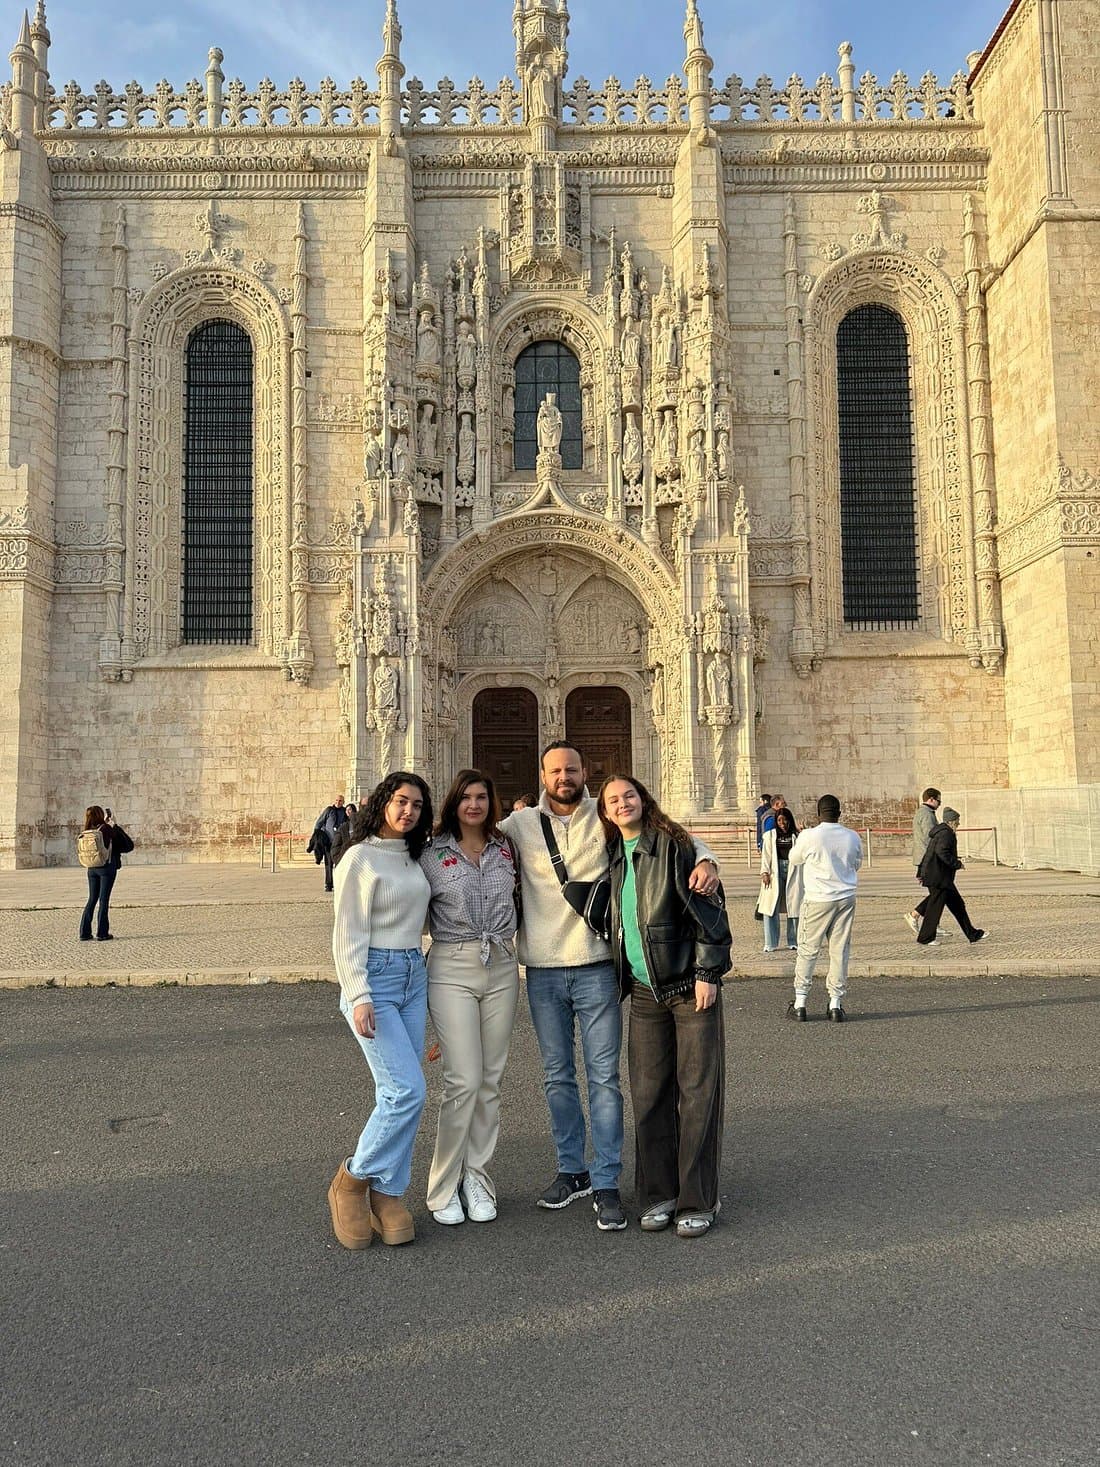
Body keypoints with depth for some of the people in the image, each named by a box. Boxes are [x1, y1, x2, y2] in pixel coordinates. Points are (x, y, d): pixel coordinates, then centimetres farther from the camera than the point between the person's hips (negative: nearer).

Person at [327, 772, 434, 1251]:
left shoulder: (413, 857, 12)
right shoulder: (360, 857, -9)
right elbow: (348, 935, -12)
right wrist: (359, 997, -18)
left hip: (414, 977, 7)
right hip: (374, 978, -7)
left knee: (397, 1093, 7)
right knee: (407, 1090, -11)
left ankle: (387, 1194, 18)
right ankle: (352, 1180, 9)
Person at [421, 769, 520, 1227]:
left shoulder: (505, 849, 9)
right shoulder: (433, 855, -1)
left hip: (502, 969, 4)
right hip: (452, 969, -4)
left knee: (490, 1081, 7)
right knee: (464, 1081, -7)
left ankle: (476, 1177, 20)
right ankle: (444, 1185, 8)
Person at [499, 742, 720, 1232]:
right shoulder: (519, 825, 4)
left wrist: (705, 860, -18)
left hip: (596, 967, -2)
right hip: (542, 971, 2)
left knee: (604, 1077, 0)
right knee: (557, 1077, 13)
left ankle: (606, 1183, 11)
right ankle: (571, 1170, 29)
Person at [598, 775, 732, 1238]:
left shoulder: (673, 844, -8)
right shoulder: (612, 856, 9)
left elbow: (708, 908, -10)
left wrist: (707, 973, -13)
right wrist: (619, 982, 16)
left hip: (690, 986, -5)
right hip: (644, 991, 5)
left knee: (698, 1092, 1)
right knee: (648, 1094, 8)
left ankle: (697, 1201, 12)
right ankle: (657, 1196, 21)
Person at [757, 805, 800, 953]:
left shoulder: (796, 836, 6)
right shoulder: (770, 835, 6)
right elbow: (766, 855, 3)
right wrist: (765, 872, -8)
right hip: (775, 872, 0)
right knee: (771, 908, -4)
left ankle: (793, 942, 18)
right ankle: (770, 944, 1)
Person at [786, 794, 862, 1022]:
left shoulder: (809, 836, -13)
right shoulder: (853, 837, -1)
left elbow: (794, 859, 5)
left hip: (817, 900, -3)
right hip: (846, 899, 3)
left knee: (807, 950, 7)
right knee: (840, 951, 9)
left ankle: (800, 1003, 11)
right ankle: (836, 1004, 12)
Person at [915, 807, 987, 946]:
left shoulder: (939, 832, 18)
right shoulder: (946, 833, -14)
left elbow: (928, 854, 21)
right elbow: (942, 852, -28)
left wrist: (921, 873, 23)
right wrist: (957, 864, -17)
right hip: (939, 877, -11)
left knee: (957, 904, 14)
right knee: (935, 906, -4)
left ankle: (973, 934, 19)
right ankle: (925, 939, 3)